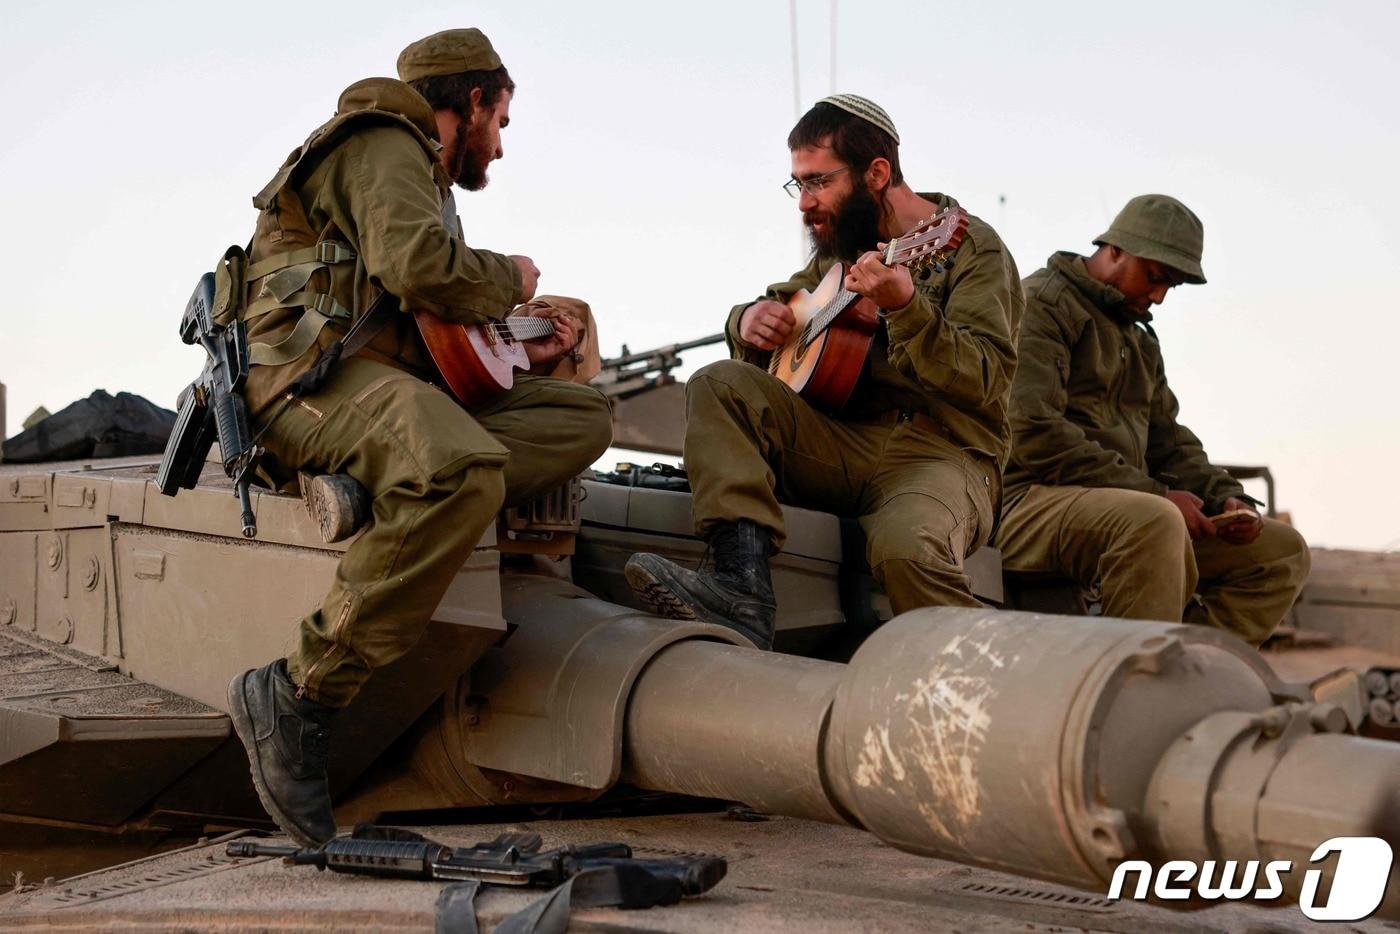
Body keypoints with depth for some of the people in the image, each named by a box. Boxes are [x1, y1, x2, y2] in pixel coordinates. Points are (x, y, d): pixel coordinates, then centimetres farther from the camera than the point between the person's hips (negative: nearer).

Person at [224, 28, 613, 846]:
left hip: (392, 377, 10)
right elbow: (421, 267, -20)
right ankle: (301, 694, -33)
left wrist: (516, 352, 21)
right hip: (313, 373, -10)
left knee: (584, 416, 0)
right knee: (463, 470, -38)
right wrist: (511, 280, -2)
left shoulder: (418, 168, 32)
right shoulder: (385, 144, 0)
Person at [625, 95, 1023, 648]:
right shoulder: (841, 246, 18)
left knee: (906, 546, -39)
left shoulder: (971, 246, -3)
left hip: (943, 449, -6)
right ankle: (743, 587, -31)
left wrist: (905, 307, -33)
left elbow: (986, 382, -16)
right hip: (846, 443, 7)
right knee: (720, 384, -14)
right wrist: (750, 319, 2)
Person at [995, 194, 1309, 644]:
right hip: (1032, 502, -9)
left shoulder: (1141, 341, 26)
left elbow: (1169, 441, 25)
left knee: (1283, 551, 2)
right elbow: (1035, 435, -17)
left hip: (1118, 512, 9)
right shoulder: (1042, 305, -4)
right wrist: (1156, 495, -18)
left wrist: (1225, 497, 2)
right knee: (1154, 521, -38)